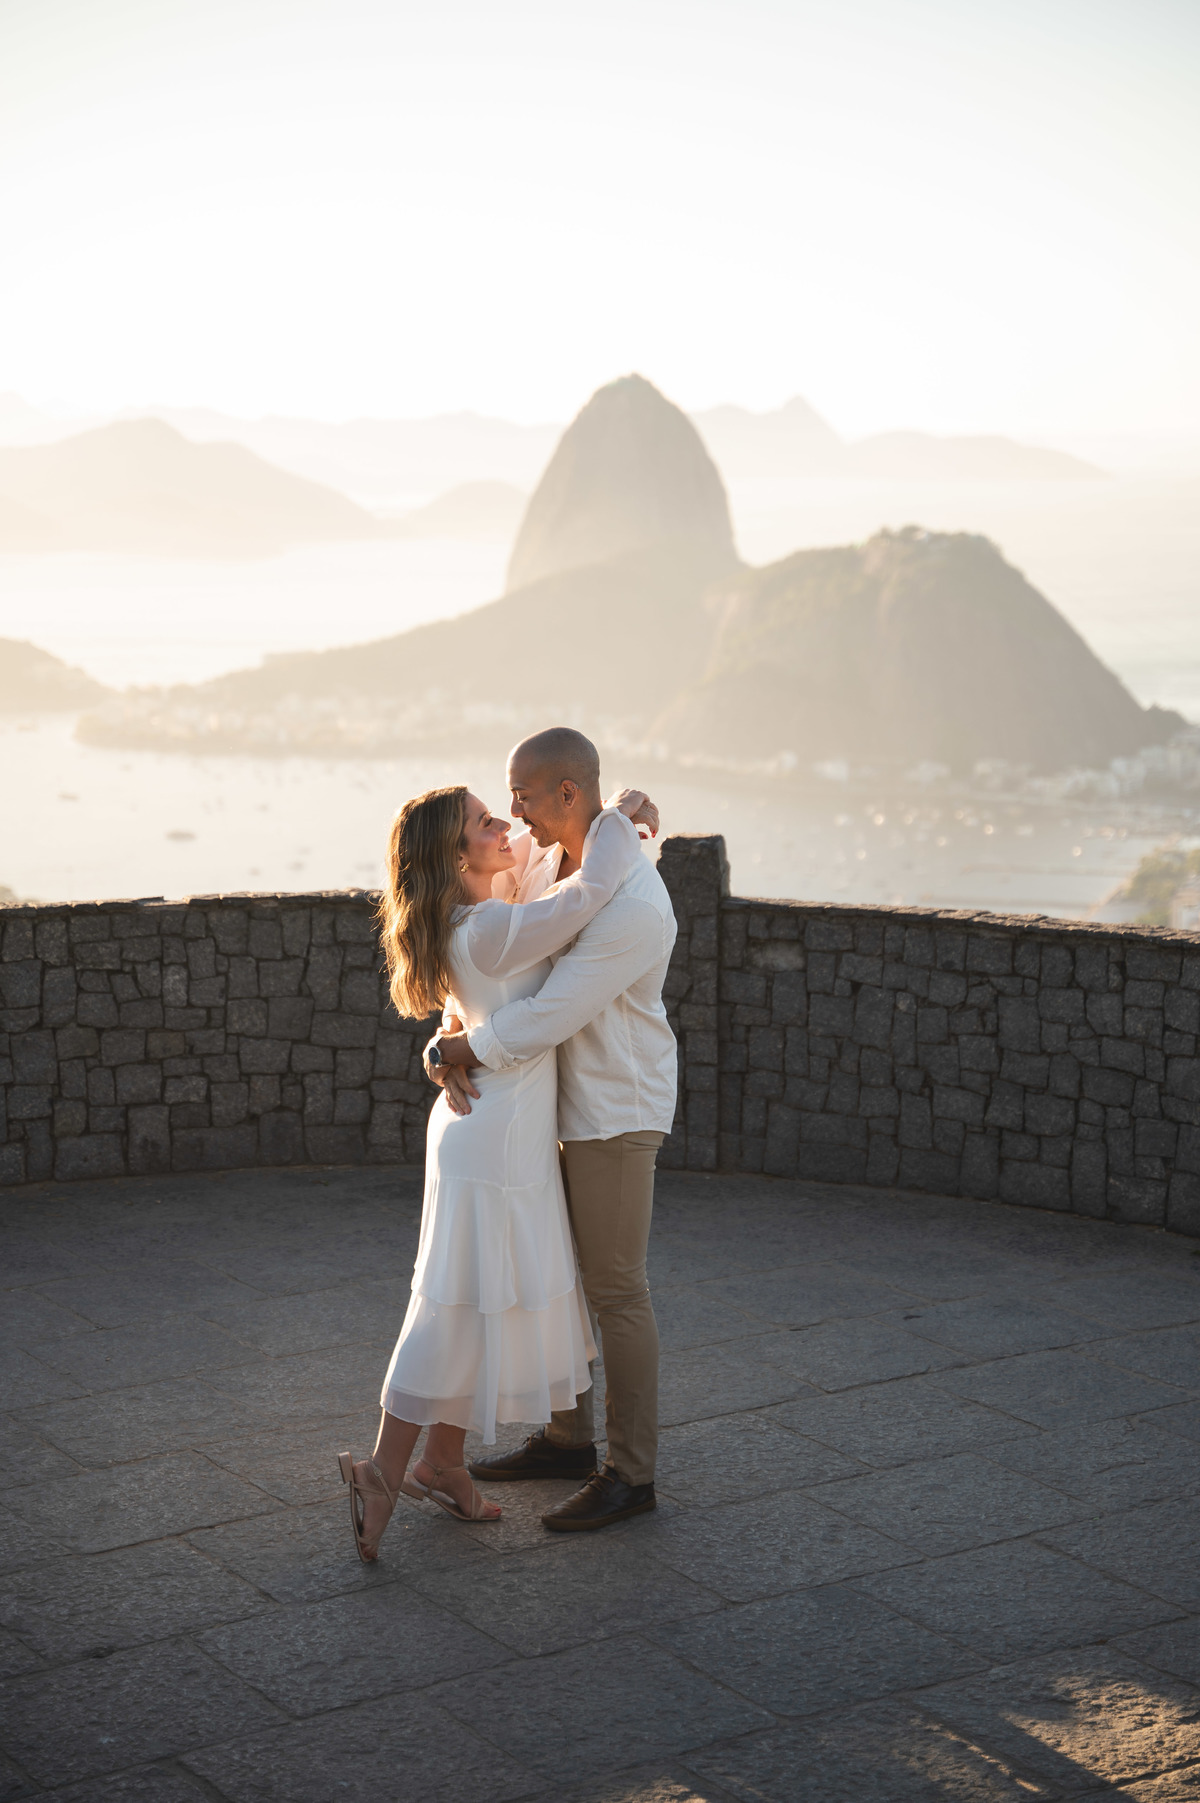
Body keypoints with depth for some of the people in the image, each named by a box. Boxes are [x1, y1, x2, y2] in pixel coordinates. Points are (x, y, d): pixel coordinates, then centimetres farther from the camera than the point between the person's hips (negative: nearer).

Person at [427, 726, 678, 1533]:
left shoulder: (633, 908, -29)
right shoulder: (548, 856, 1)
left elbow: (546, 1018, -28)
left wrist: (455, 1051, -14)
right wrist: (452, 1040, -10)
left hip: (616, 1114, -9)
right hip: (561, 1103, 9)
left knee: (614, 1289, -1)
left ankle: (631, 1473, 11)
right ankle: (568, 1439, 32)